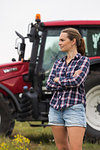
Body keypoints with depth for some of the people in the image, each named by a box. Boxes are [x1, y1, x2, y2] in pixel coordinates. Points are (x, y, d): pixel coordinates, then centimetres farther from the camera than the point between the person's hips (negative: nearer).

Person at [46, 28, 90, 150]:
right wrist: (69, 80, -7)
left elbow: (76, 82, -16)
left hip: (74, 108, -6)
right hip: (56, 108, 6)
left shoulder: (83, 61, -1)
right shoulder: (58, 63, 15)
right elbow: (49, 85, 3)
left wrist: (58, 79, -1)